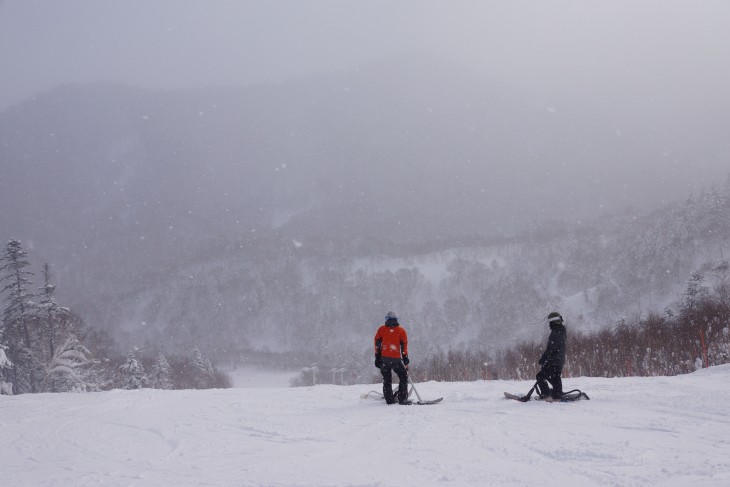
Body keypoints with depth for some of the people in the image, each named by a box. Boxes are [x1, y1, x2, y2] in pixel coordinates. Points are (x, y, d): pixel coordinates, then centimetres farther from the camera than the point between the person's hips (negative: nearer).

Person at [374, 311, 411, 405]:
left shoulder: (381, 329, 9)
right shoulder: (401, 330, 4)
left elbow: (377, 343, 6)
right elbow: (404, 345, 0)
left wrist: (377, 357, 8)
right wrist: (405, 358, 4)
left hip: (384, 358, 2)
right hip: (396, 358, -2)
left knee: (387, 379, 11)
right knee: (403, 376, 8)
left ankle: (389, 399, 8)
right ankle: (402, 399, -1)